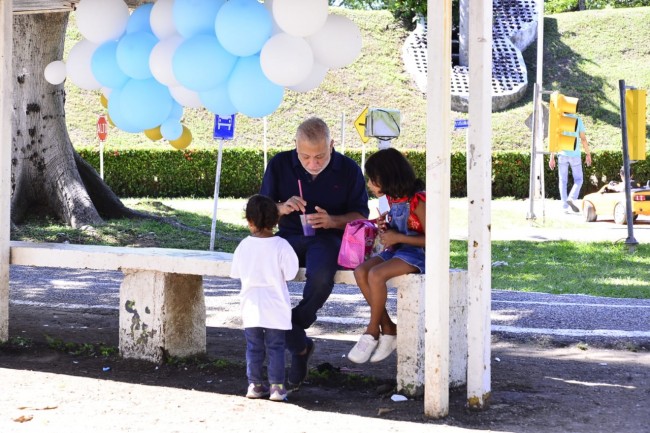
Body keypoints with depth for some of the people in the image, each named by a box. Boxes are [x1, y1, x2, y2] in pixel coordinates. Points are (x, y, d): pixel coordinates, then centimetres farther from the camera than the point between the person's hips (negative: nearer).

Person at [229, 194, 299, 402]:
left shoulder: (244, 246, -4)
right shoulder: (281, 245, -12)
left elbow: (235, 272, 6)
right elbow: (290, 273, -8)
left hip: (251, 307, 2)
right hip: (275, 308, -2)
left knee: (253, 348, 11)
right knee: (275, 347, 5)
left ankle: (254, 384, 14)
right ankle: (277, 386, 4)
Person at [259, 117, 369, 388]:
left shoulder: (349, 170, -2)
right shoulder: (280, 165, 2)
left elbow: (360, 216, 2)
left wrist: (332, 221, -18)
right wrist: (282, 208, -16)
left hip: (329, 237, -2)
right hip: (290, 235, 3)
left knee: (321, 277, -38)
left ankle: (295, 324, -3)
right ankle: (299, 346, -7)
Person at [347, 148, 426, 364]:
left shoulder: (418, 201, -17)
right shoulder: (393, 199, 9)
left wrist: (397, 237, -21)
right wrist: (386, 227, 3)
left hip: (416, 253, -9)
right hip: (395, 250, 9)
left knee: (376, 274, -29)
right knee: (361, 272, -15)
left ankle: (372, 331, -12)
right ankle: (388, 329, -9)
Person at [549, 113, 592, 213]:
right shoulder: (578, 120, -1)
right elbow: (583, 139, -3)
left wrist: (552, 158, 0)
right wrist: (588, 154, 6)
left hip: (562, 154, 1)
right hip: (575, 154, -1)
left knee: (563, 181, 6)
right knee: (578, 180, 10)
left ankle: (565, 207, 1)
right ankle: (571, 198, -15)